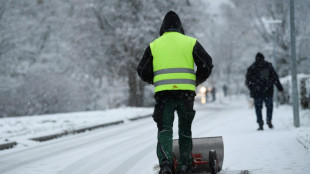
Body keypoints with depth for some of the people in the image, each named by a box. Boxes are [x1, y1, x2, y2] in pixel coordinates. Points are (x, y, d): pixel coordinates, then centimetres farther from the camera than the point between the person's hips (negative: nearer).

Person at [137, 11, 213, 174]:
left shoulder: (154, 45, 12)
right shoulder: (191, 42, 10)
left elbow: (142, 71, 10)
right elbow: (207, 64, 4)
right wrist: (196, 81, 18)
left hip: (163, 93, 0)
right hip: (186, 93, 1)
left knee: (164, 128, 0)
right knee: (185, 129, 14)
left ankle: (165, 161, -23)